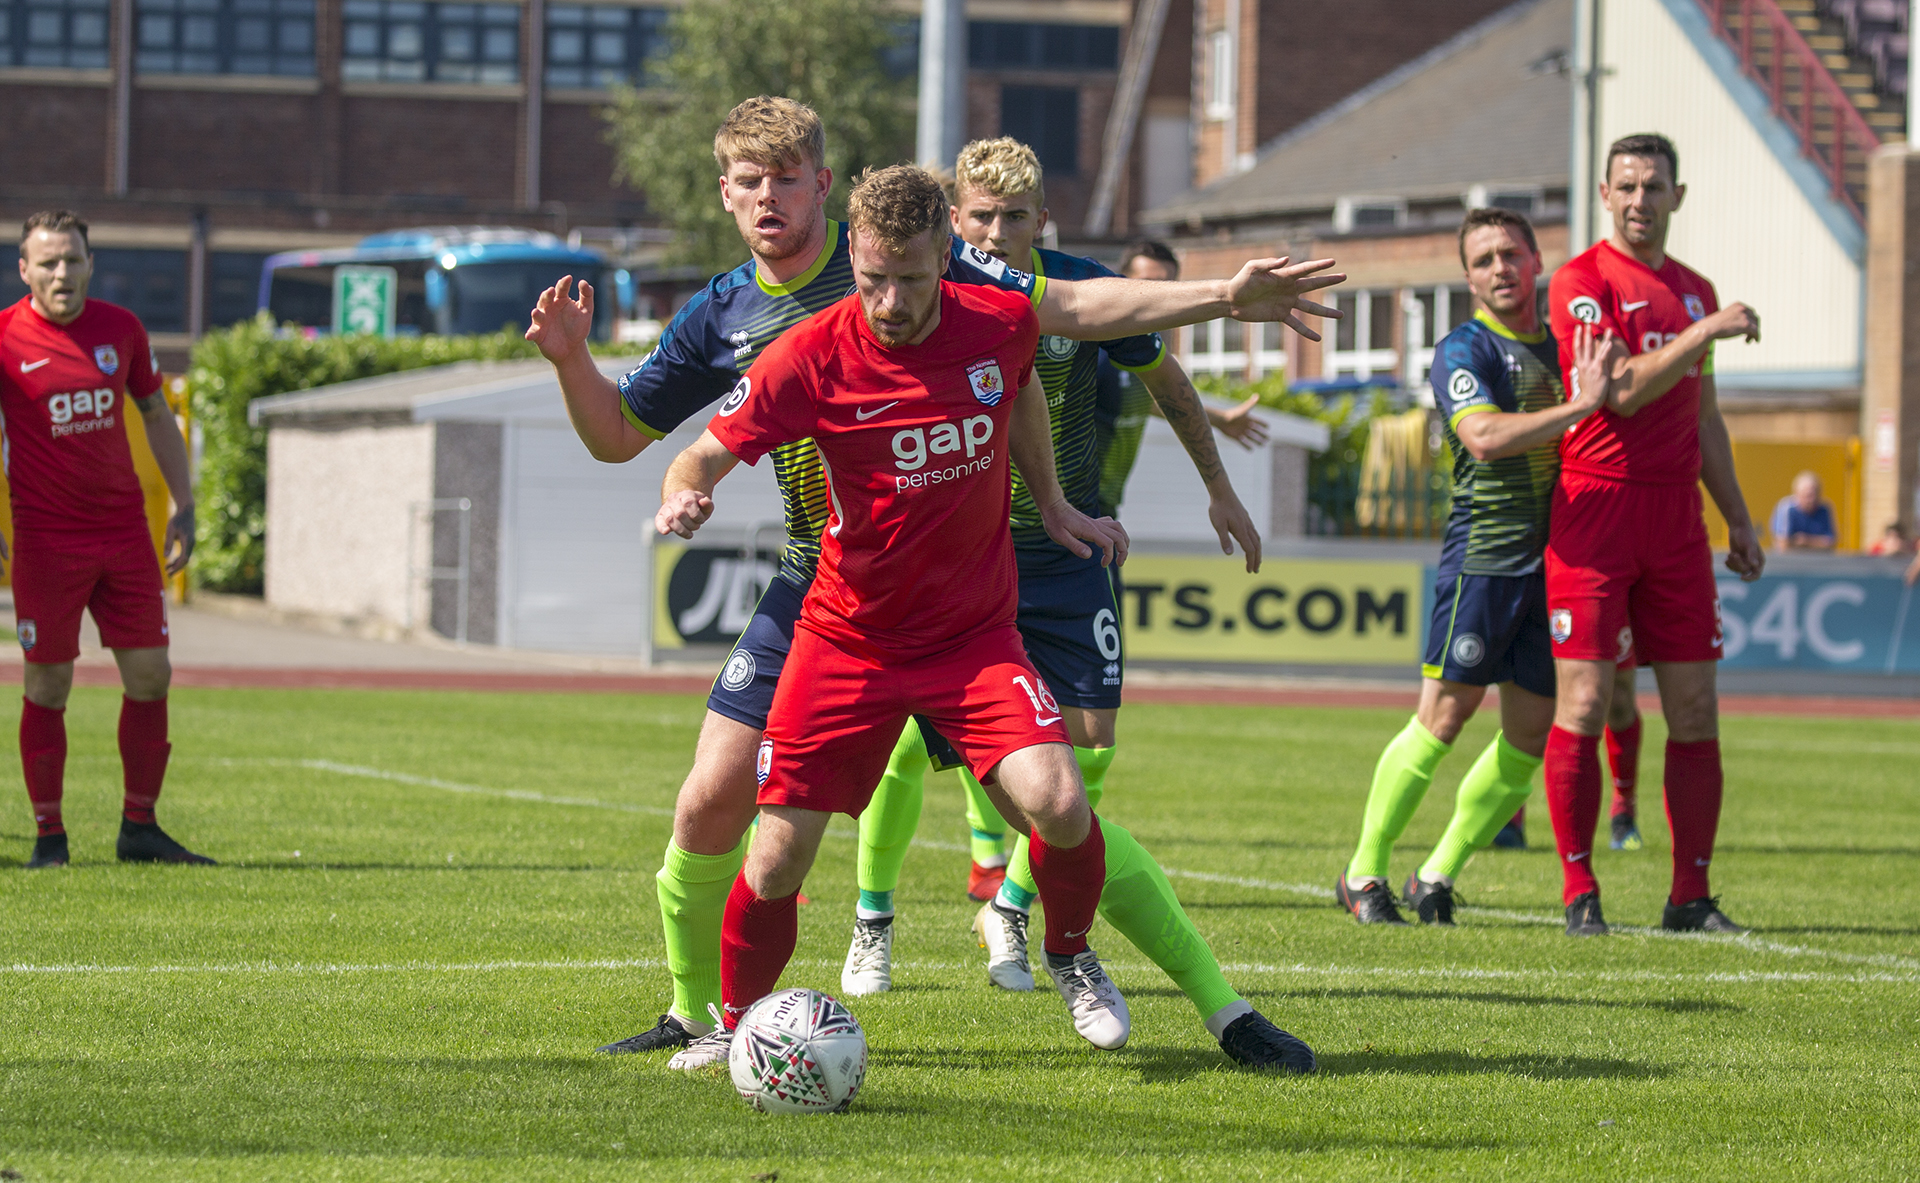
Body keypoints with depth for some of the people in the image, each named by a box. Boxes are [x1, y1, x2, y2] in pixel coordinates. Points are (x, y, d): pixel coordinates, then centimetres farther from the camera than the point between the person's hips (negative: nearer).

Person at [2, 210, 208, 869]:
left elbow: (155, 415, 17)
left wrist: (183, 506, 12)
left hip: (126, 529, 4)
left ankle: (139, 830, 12)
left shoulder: (120, 328, 5)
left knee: (150, 675, 2)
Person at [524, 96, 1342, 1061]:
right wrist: (570, 358, -7)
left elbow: (1065, 307, -8)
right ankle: (700, 1013, 17)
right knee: (710, 802, -4)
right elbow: (616, 434, 14)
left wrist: (1223, 297, -16)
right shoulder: (722, 316, 3)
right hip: (815, 583, 3)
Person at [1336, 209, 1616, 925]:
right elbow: (1485, 436, -24)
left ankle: (1437, 874, 15)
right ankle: (1364, 873, 1)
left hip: (1553, 561, 7)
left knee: (1528, 739, 4)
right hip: (1483, 554, -6)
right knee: (1445, 712, -9)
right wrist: (1580, 407, -27)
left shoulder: (1565, 346, 17)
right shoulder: (1465, 349, -5)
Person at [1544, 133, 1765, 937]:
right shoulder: (1581, 281, -4)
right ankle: (1579, 893, 0)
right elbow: (1623, 391, -15)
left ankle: (1691, 896, 8)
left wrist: (1738, 520, 19)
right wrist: (1704, 333, -16)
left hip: (1676, 518, 6)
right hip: (1595, 513, -6)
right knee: (1583, 705, -7)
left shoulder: (1694, 291, 17)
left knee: (1695, 711, 3)